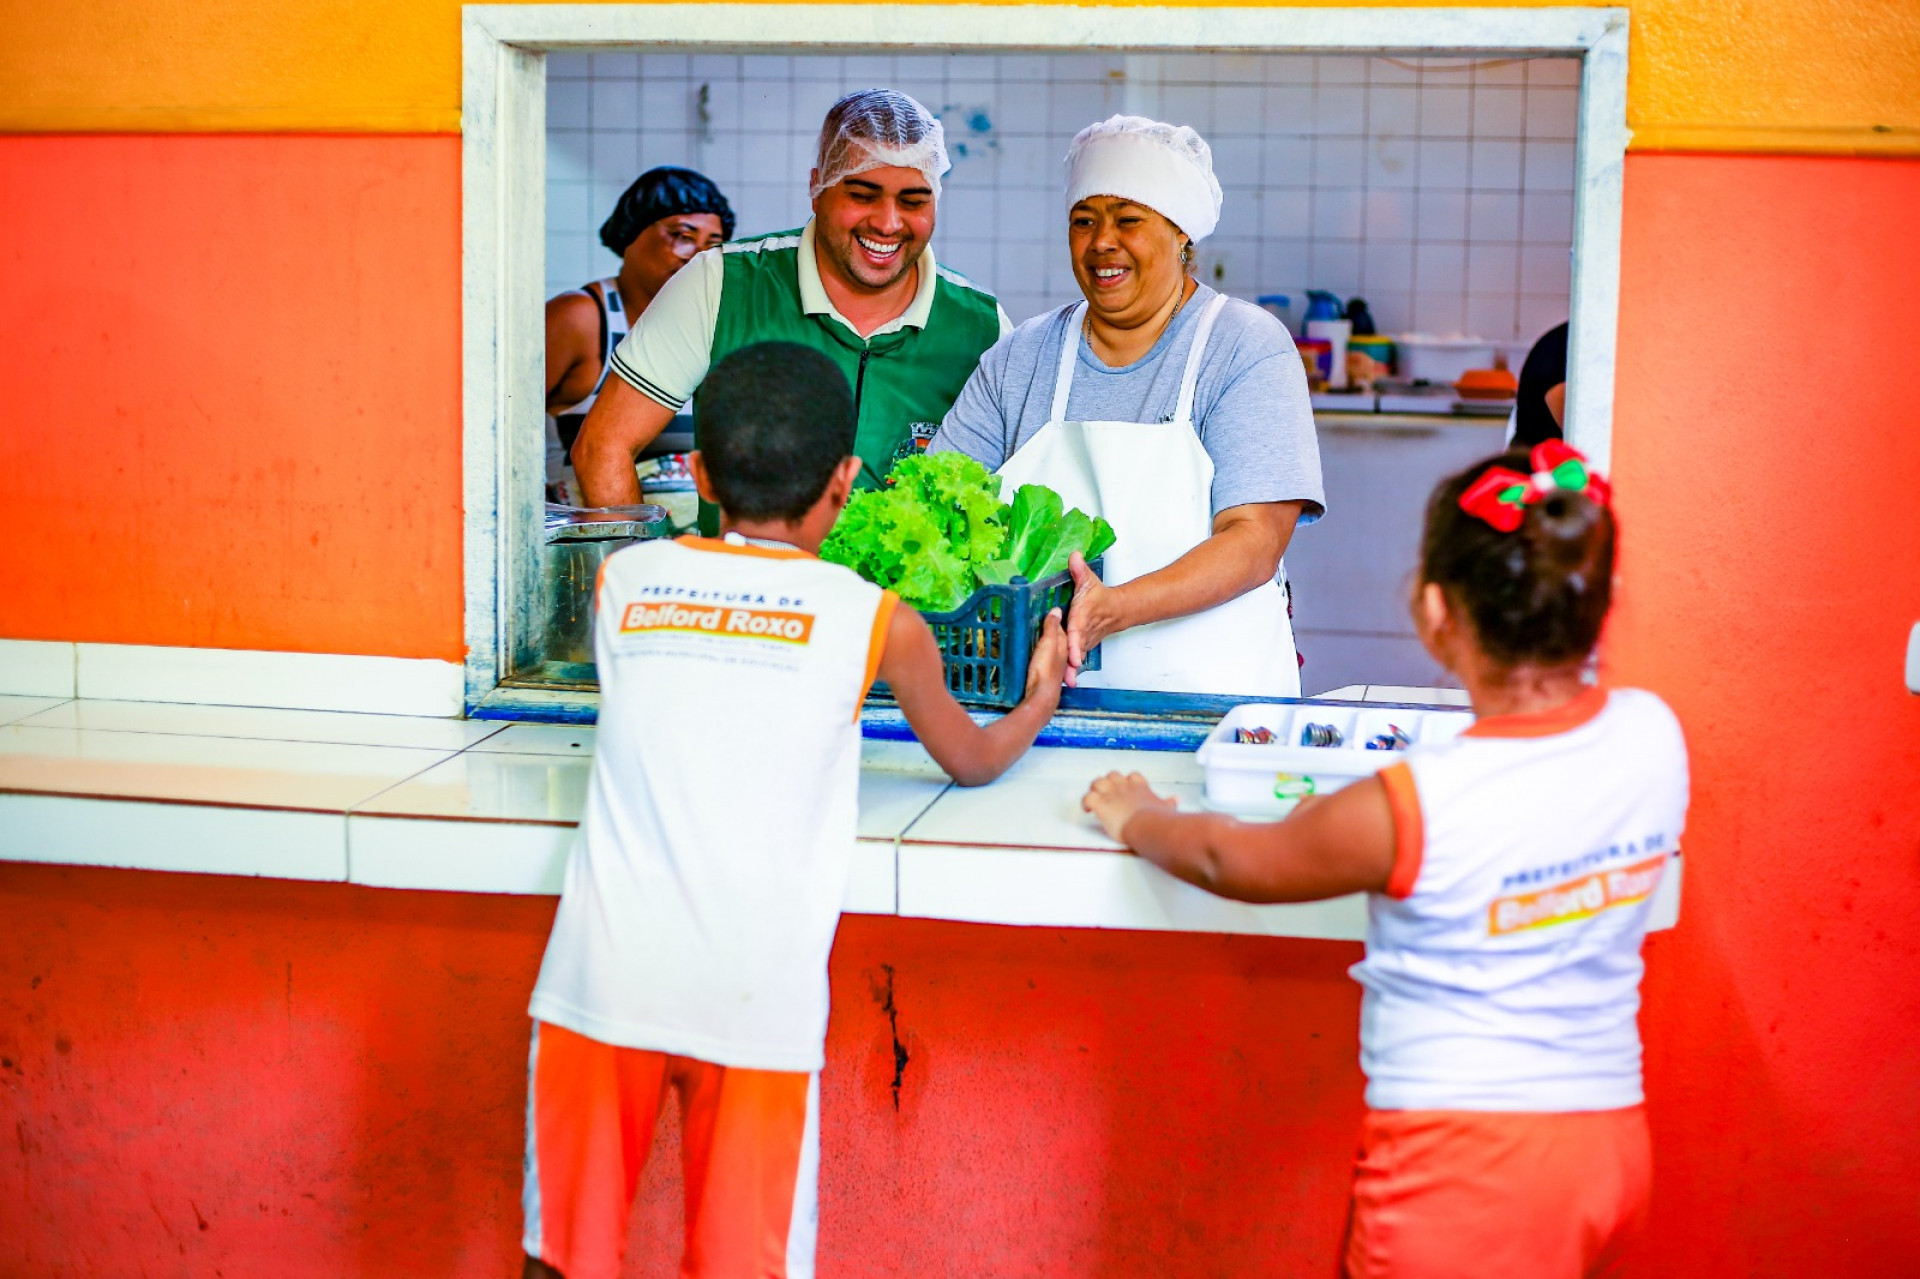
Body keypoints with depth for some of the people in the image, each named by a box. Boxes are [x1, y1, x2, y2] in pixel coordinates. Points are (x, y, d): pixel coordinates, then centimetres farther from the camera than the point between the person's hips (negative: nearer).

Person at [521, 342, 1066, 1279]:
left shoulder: (624, 580, 11)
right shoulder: (877, 621, 6)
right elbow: (973, 760, 24)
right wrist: (1039, 700, 44)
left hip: (602, 978, 2)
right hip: (754, 994, -2)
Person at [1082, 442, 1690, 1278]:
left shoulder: (1410, 810, -21)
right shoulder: (1654, 737, -5)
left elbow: (1230, 861, -2)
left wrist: (1136, 818, 18)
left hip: (1462, 1168, -6)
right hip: (1612, 1142, 6)